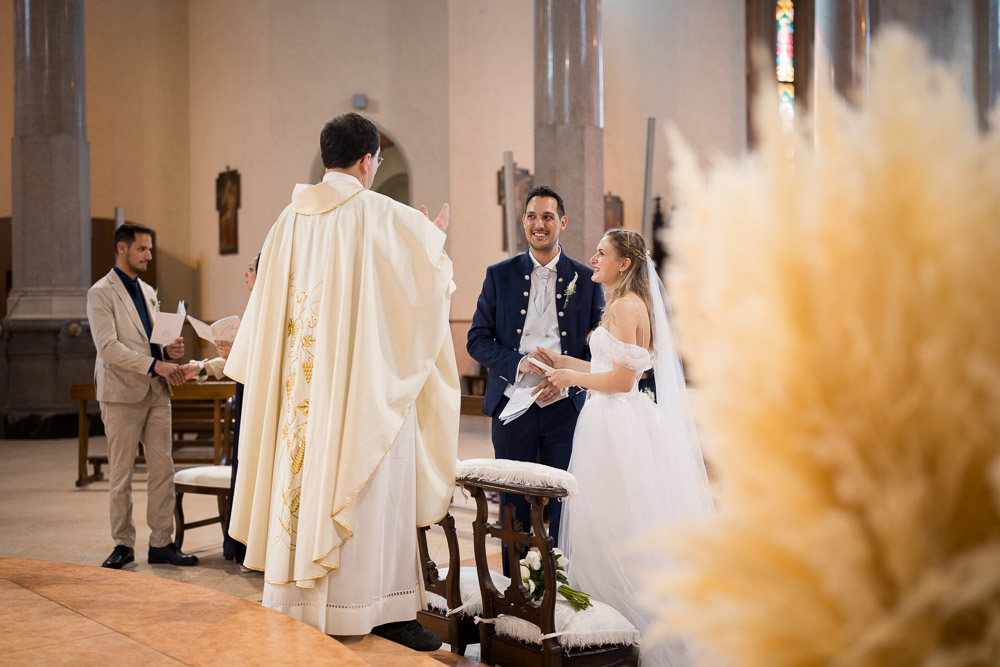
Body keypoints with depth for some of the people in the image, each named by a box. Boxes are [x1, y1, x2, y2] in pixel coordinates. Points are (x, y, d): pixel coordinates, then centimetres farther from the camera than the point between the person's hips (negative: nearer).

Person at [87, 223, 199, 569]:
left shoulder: (148, 292, 18)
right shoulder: (101, 293, -5)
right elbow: (108, 347, -15)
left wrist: (168, 350, 2)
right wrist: (155, 365, -19)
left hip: (156, 392, 6)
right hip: (122, 393, -6)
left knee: (163, 469, 2)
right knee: (120, 475, 2)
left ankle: (161, 543, 8)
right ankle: (123, 544, 12)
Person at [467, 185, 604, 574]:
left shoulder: (585, 279, 5)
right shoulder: (500, 275, 6)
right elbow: (477, 340, 4)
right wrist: (520, 363, -14)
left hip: (566, 407, 0)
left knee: (566, 509, 1)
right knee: (513, 512, 7)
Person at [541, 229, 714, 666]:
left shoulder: (625, 306, -15)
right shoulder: (628, 305, 16)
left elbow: (621, 379, -19)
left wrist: (572, 377, -6)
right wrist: (564, 362, 17)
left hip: (618, 428, -10)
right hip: (614, 422, 10)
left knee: (614, 529, -2)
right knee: (607, 529, 13)